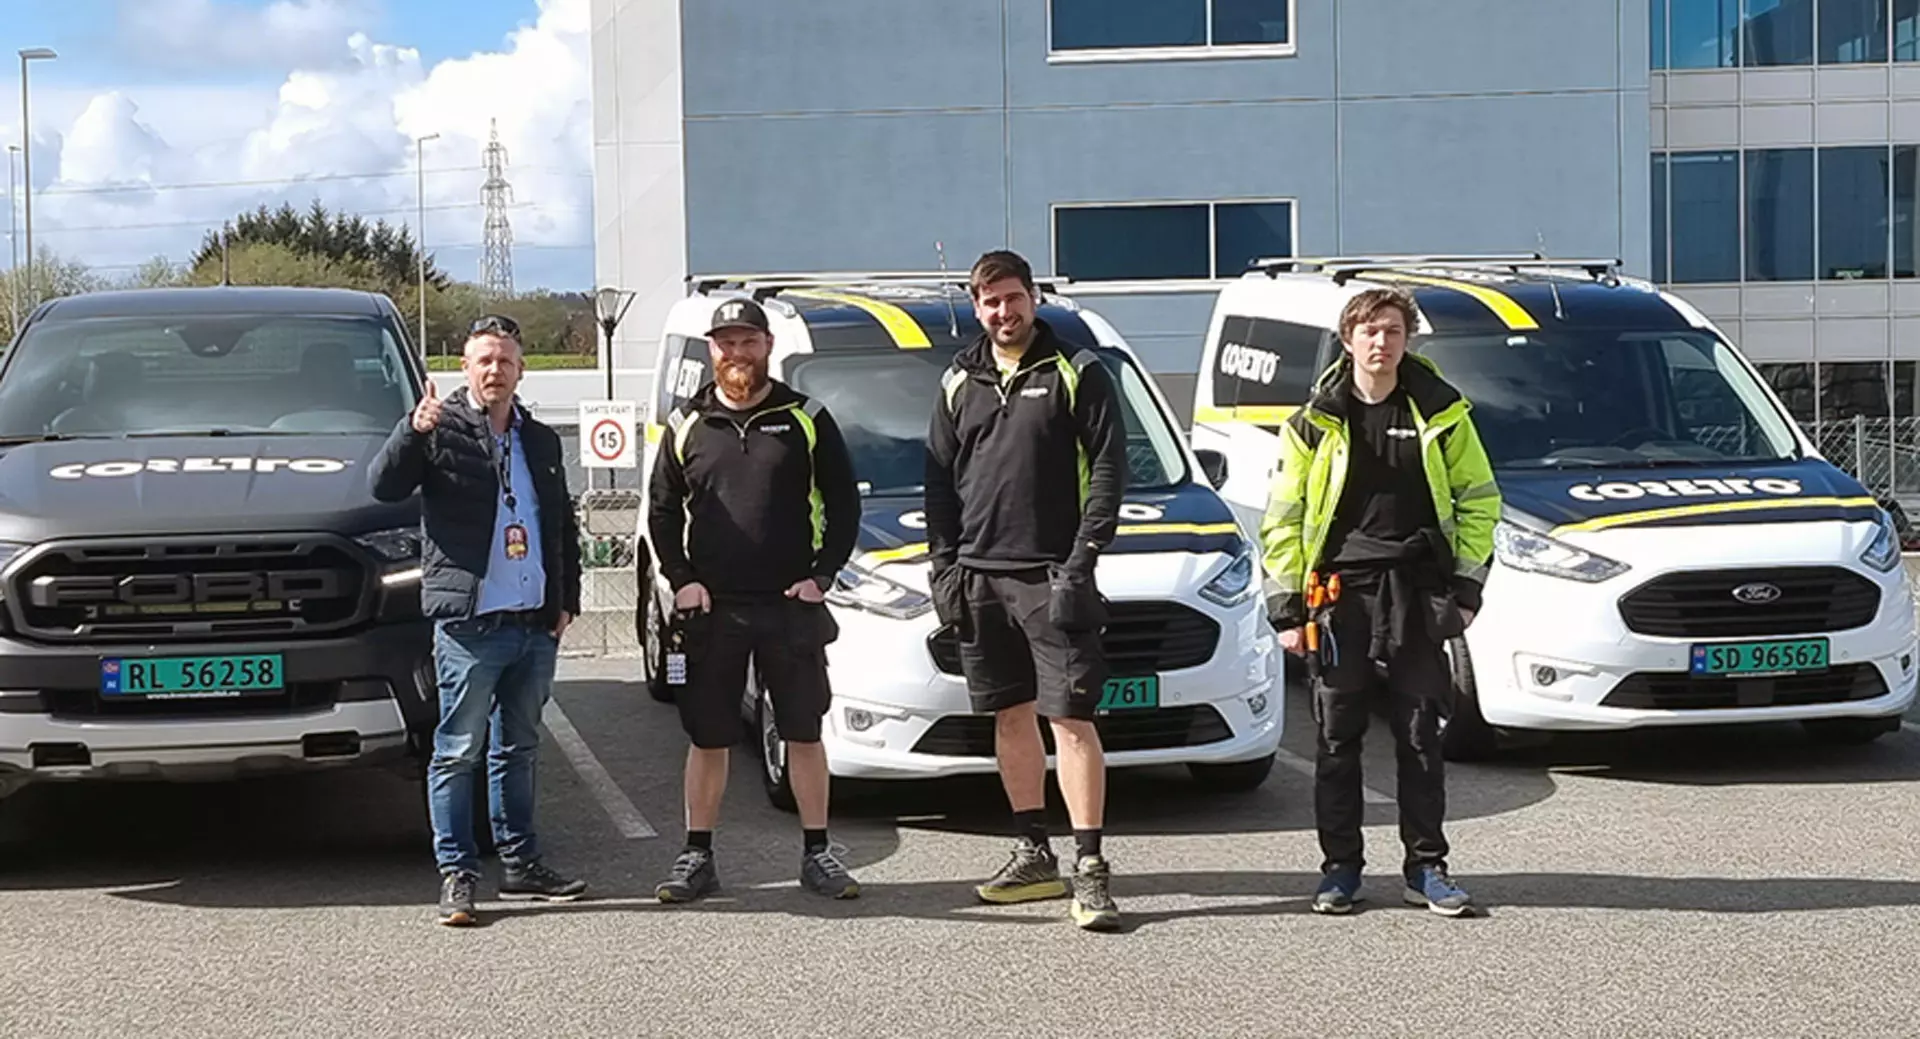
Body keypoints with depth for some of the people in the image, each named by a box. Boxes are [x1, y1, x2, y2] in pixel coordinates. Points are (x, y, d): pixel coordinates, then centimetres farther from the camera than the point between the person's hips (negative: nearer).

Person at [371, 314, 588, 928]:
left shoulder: (540, 441, 17)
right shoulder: (441, 430, -1)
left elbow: (563, 526, 24)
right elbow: (384, 486, -15)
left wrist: (566, 600, 15)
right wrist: (414, 432, -31)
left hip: (535, 624, 6)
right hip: (469, 624, -6)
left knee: (519, 749, 15)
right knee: (458, 752, -2)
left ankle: (520, 864, 23)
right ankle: (456, 874, 3)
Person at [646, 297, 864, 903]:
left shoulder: (806, 420, 4)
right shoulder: (686, 425, 8)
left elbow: (844, 504, 6)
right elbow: (662, 512, 11)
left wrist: (822, 575, -4)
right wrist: (680, 579, -1)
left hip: (792, 607, -1)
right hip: (710, 609, 1)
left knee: (804, 733, 5)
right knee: (707, 738, 5)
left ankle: (816, 854, 13)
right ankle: (697, 858, 13)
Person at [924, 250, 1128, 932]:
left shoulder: (1075, 373, -1)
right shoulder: (960, 382, 14)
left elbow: (1108, 467, -5)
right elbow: (939, 479, 15)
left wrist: (1082, 560, -12)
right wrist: (944, 565, 6)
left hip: (1051, 575, -5)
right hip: (980, 576, 5)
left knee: (1071, 718, -8)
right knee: (1011, 716, 10)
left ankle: (1090, 869, -7)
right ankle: (1033, 855, 20)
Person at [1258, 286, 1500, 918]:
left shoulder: (1441, 413, 6)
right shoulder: (1316, 422, 4)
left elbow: (1478, 500, 11)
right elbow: (1283, 516, 5)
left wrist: (1467, 583, 3)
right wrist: (1287, 605, -1)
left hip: (1417, 588, 0)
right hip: (1340, 588, 0)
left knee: (1420, 734, 4)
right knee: (1337, 736, 3)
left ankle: (1426, 867, 12)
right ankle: (1340, 867, 12)